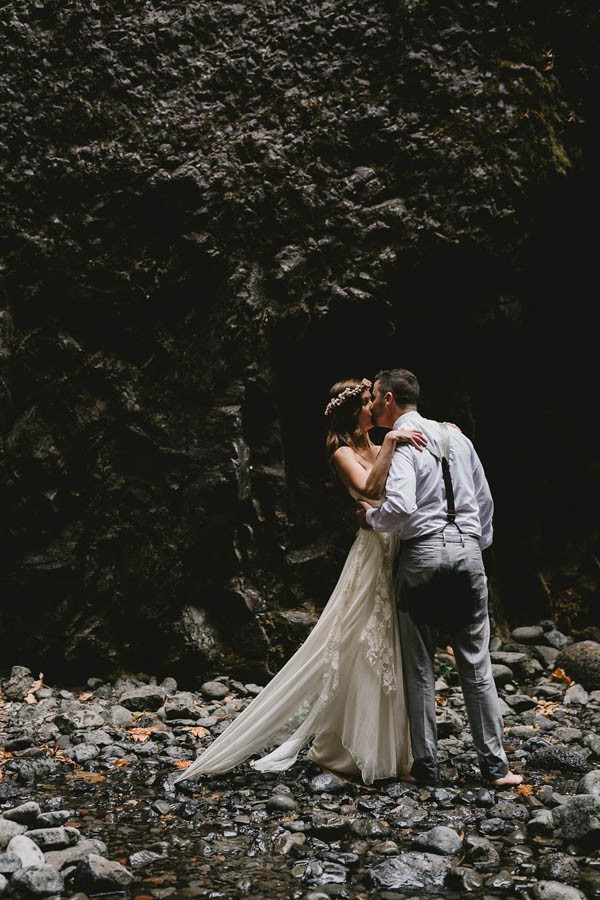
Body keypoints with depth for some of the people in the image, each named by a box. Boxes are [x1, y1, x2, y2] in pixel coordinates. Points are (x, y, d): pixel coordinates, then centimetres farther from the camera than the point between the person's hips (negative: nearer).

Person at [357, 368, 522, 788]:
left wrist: (371, 518, -3)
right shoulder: (456, 437, 13)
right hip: (468, 549, 5)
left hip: (423, 552, -5)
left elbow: (400, 506, -22)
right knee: (476, 662, 9)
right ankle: (495, 764, 10)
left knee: (420, 666, 5)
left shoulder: (401, 442, -7)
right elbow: (485, 500, 17)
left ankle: (426, 766, 10)